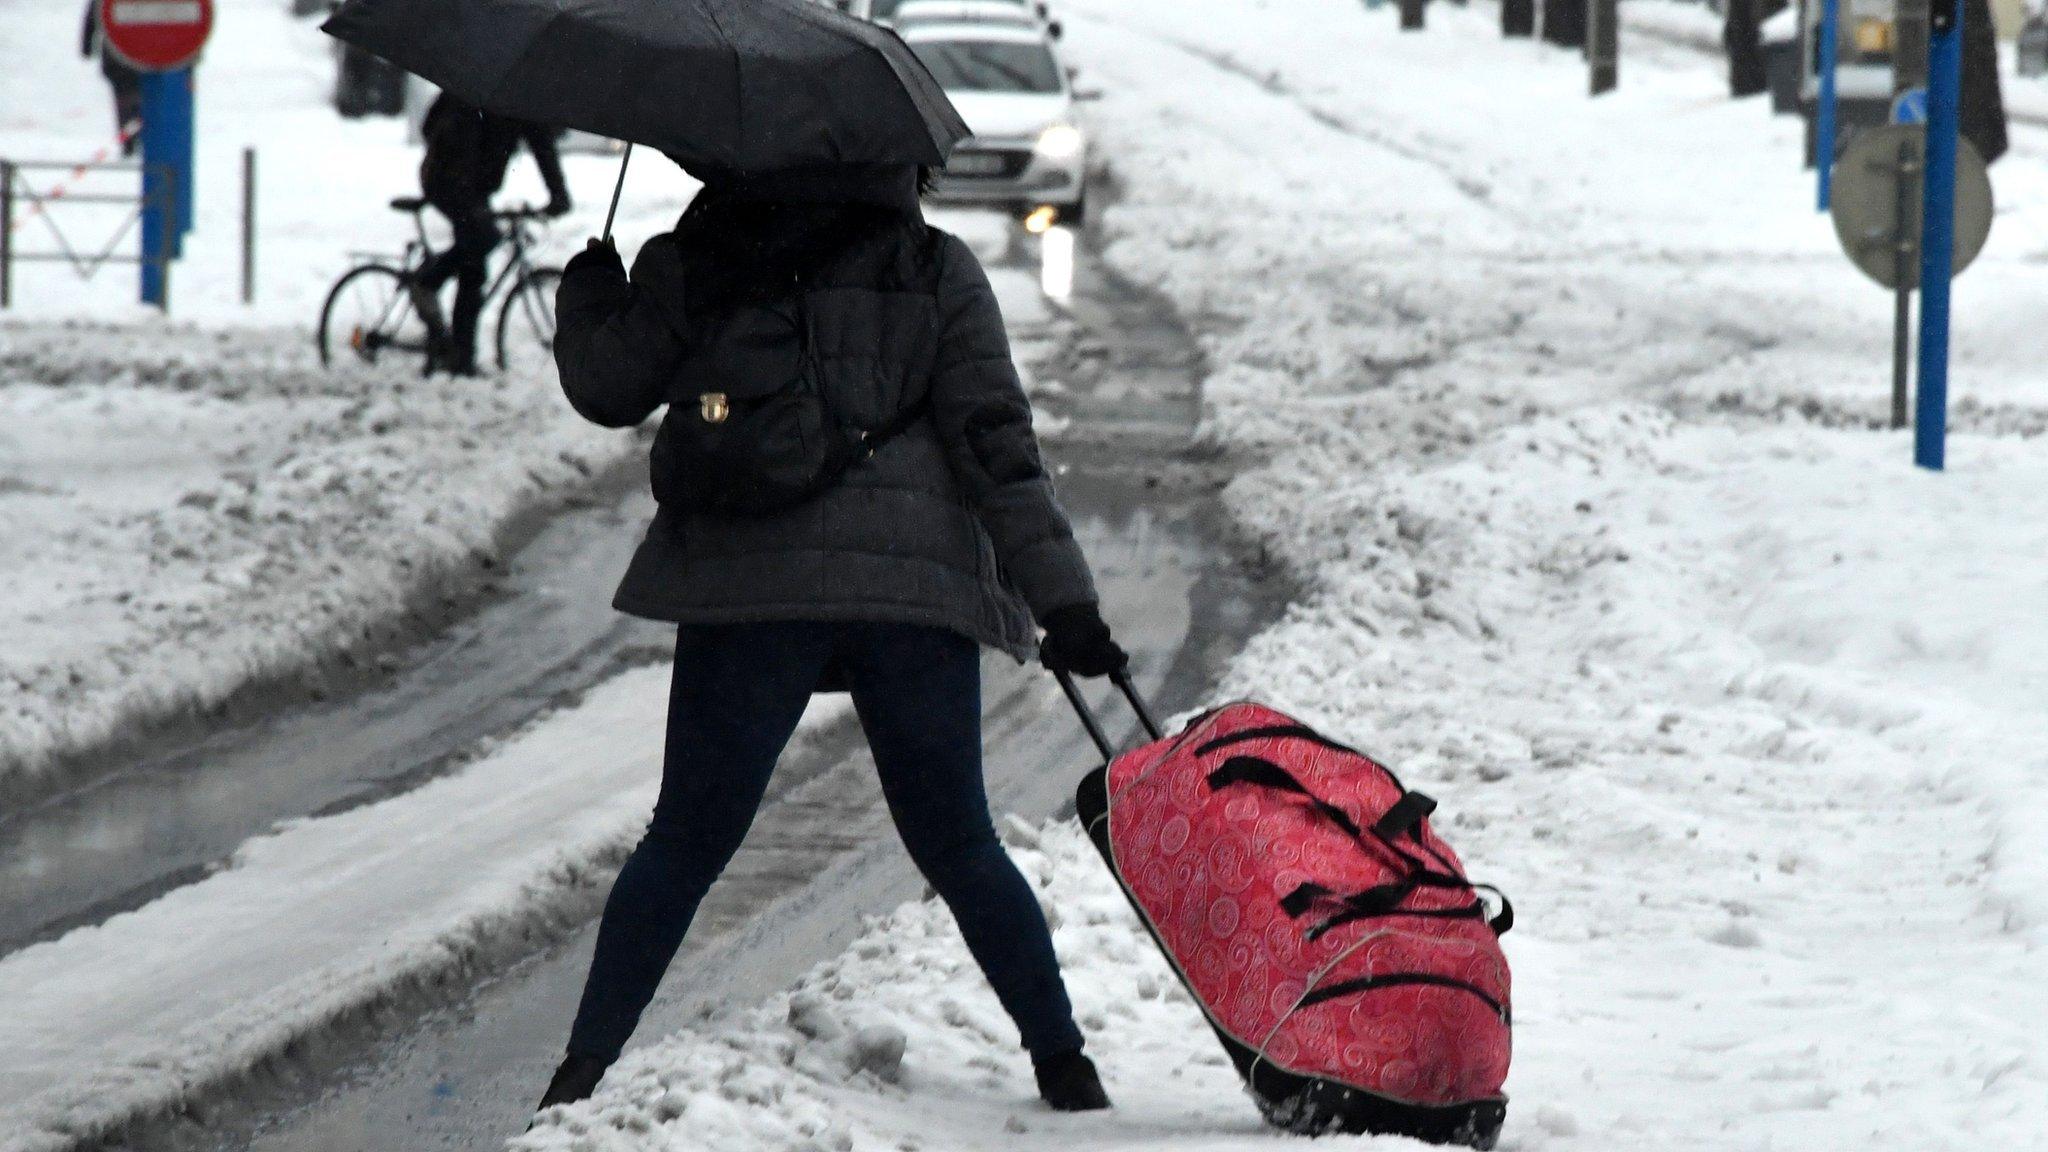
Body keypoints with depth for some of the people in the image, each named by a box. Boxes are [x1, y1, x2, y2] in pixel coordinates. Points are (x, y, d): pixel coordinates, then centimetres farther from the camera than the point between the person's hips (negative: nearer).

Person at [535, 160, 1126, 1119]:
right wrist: (1061, 599, -2)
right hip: (921, 583, 1)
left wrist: (587, 294, 34)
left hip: (751, 584, 0)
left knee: (687, 839, 8)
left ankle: (586, 1064, 2)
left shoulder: (691, 263, 7)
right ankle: (1062, 1062, 8)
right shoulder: (937, 272, 8)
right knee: (958, 847, 11)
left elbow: (607, 388, 13)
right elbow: (998, 442, 1)